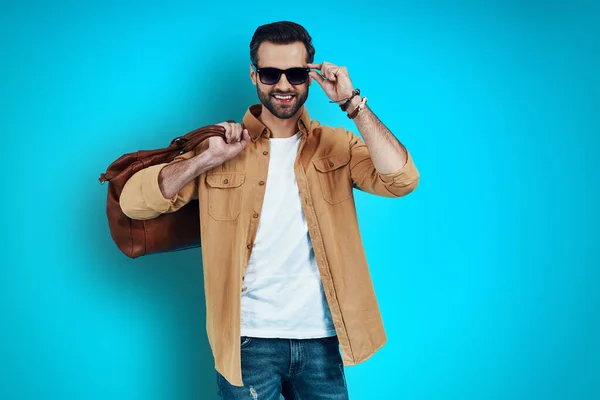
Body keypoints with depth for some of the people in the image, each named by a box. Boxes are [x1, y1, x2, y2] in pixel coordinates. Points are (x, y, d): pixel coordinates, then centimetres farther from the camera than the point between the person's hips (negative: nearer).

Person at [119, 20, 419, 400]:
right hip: (247, 340, -1)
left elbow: (401, 179, -14)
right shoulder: (224, 145, 0)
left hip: (320, 339, 1)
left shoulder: (337, 145, 3)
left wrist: (352, 102, -16)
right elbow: (133, 202, -7)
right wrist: (208, 159, -19)